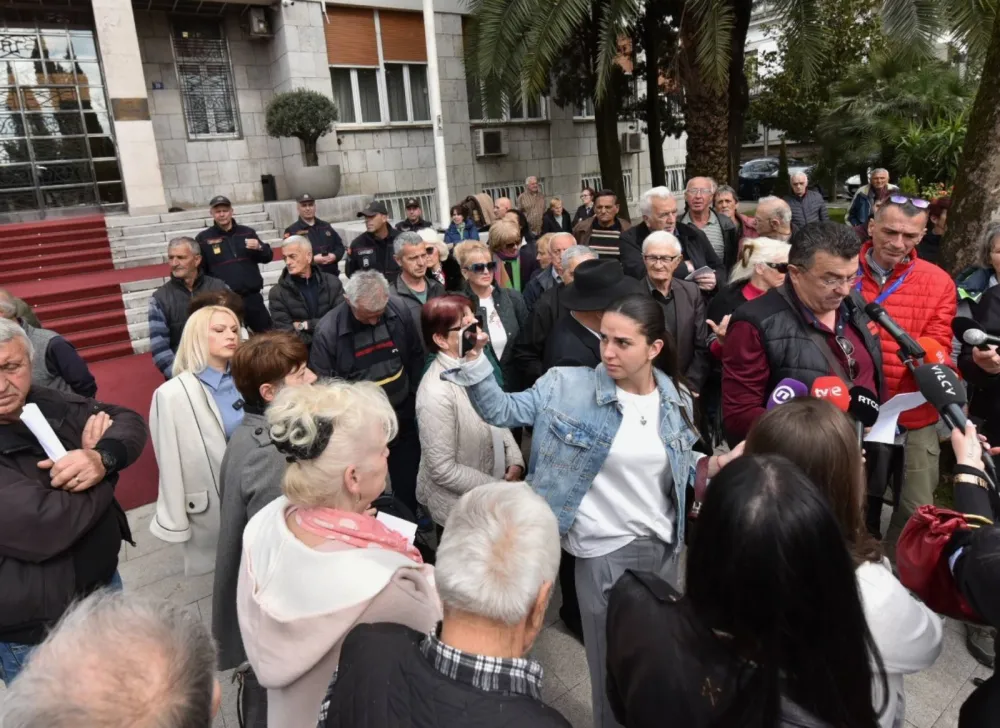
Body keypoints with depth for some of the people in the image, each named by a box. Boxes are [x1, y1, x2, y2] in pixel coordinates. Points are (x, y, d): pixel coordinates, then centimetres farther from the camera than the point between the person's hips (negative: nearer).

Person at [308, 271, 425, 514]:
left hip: (403, 419, 3)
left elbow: (416, 356, 7)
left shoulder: (399, 310, -9)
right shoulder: (328, 330, -19)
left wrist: (415, 397, 7)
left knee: (408, 487, 18)